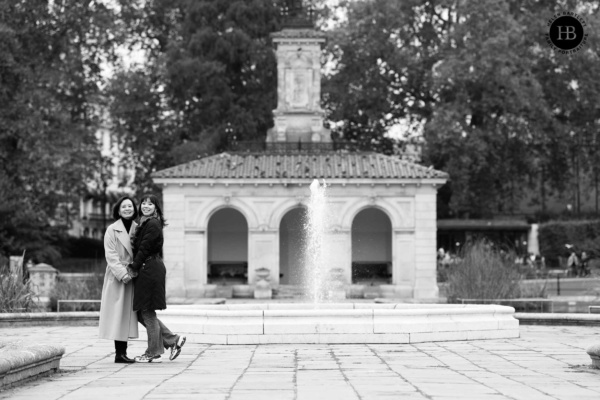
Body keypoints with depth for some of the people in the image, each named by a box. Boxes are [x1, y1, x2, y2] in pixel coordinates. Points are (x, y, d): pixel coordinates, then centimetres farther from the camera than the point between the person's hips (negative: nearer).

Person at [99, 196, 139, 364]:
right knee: (118, 314, -6)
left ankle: (123, 352, 12)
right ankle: (119, 353, -4)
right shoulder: (112, 230, -5)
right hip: (116, 278, -5)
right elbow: (111, 256, -11)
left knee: (127, 315, 7)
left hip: (132, 277, 5)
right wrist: (123, 274, -20)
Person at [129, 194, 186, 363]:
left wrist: (133, 267, -12)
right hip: (146, 270, 10)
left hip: (150, 271, -10)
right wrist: (134, 267, 9)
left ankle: (153, 353, 5)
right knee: (141, 313, 11)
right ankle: (173, 340, 16)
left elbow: (144, 249, -15)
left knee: (147, 312, -3)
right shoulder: (144, 224, 19)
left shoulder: (152, 224, -12)